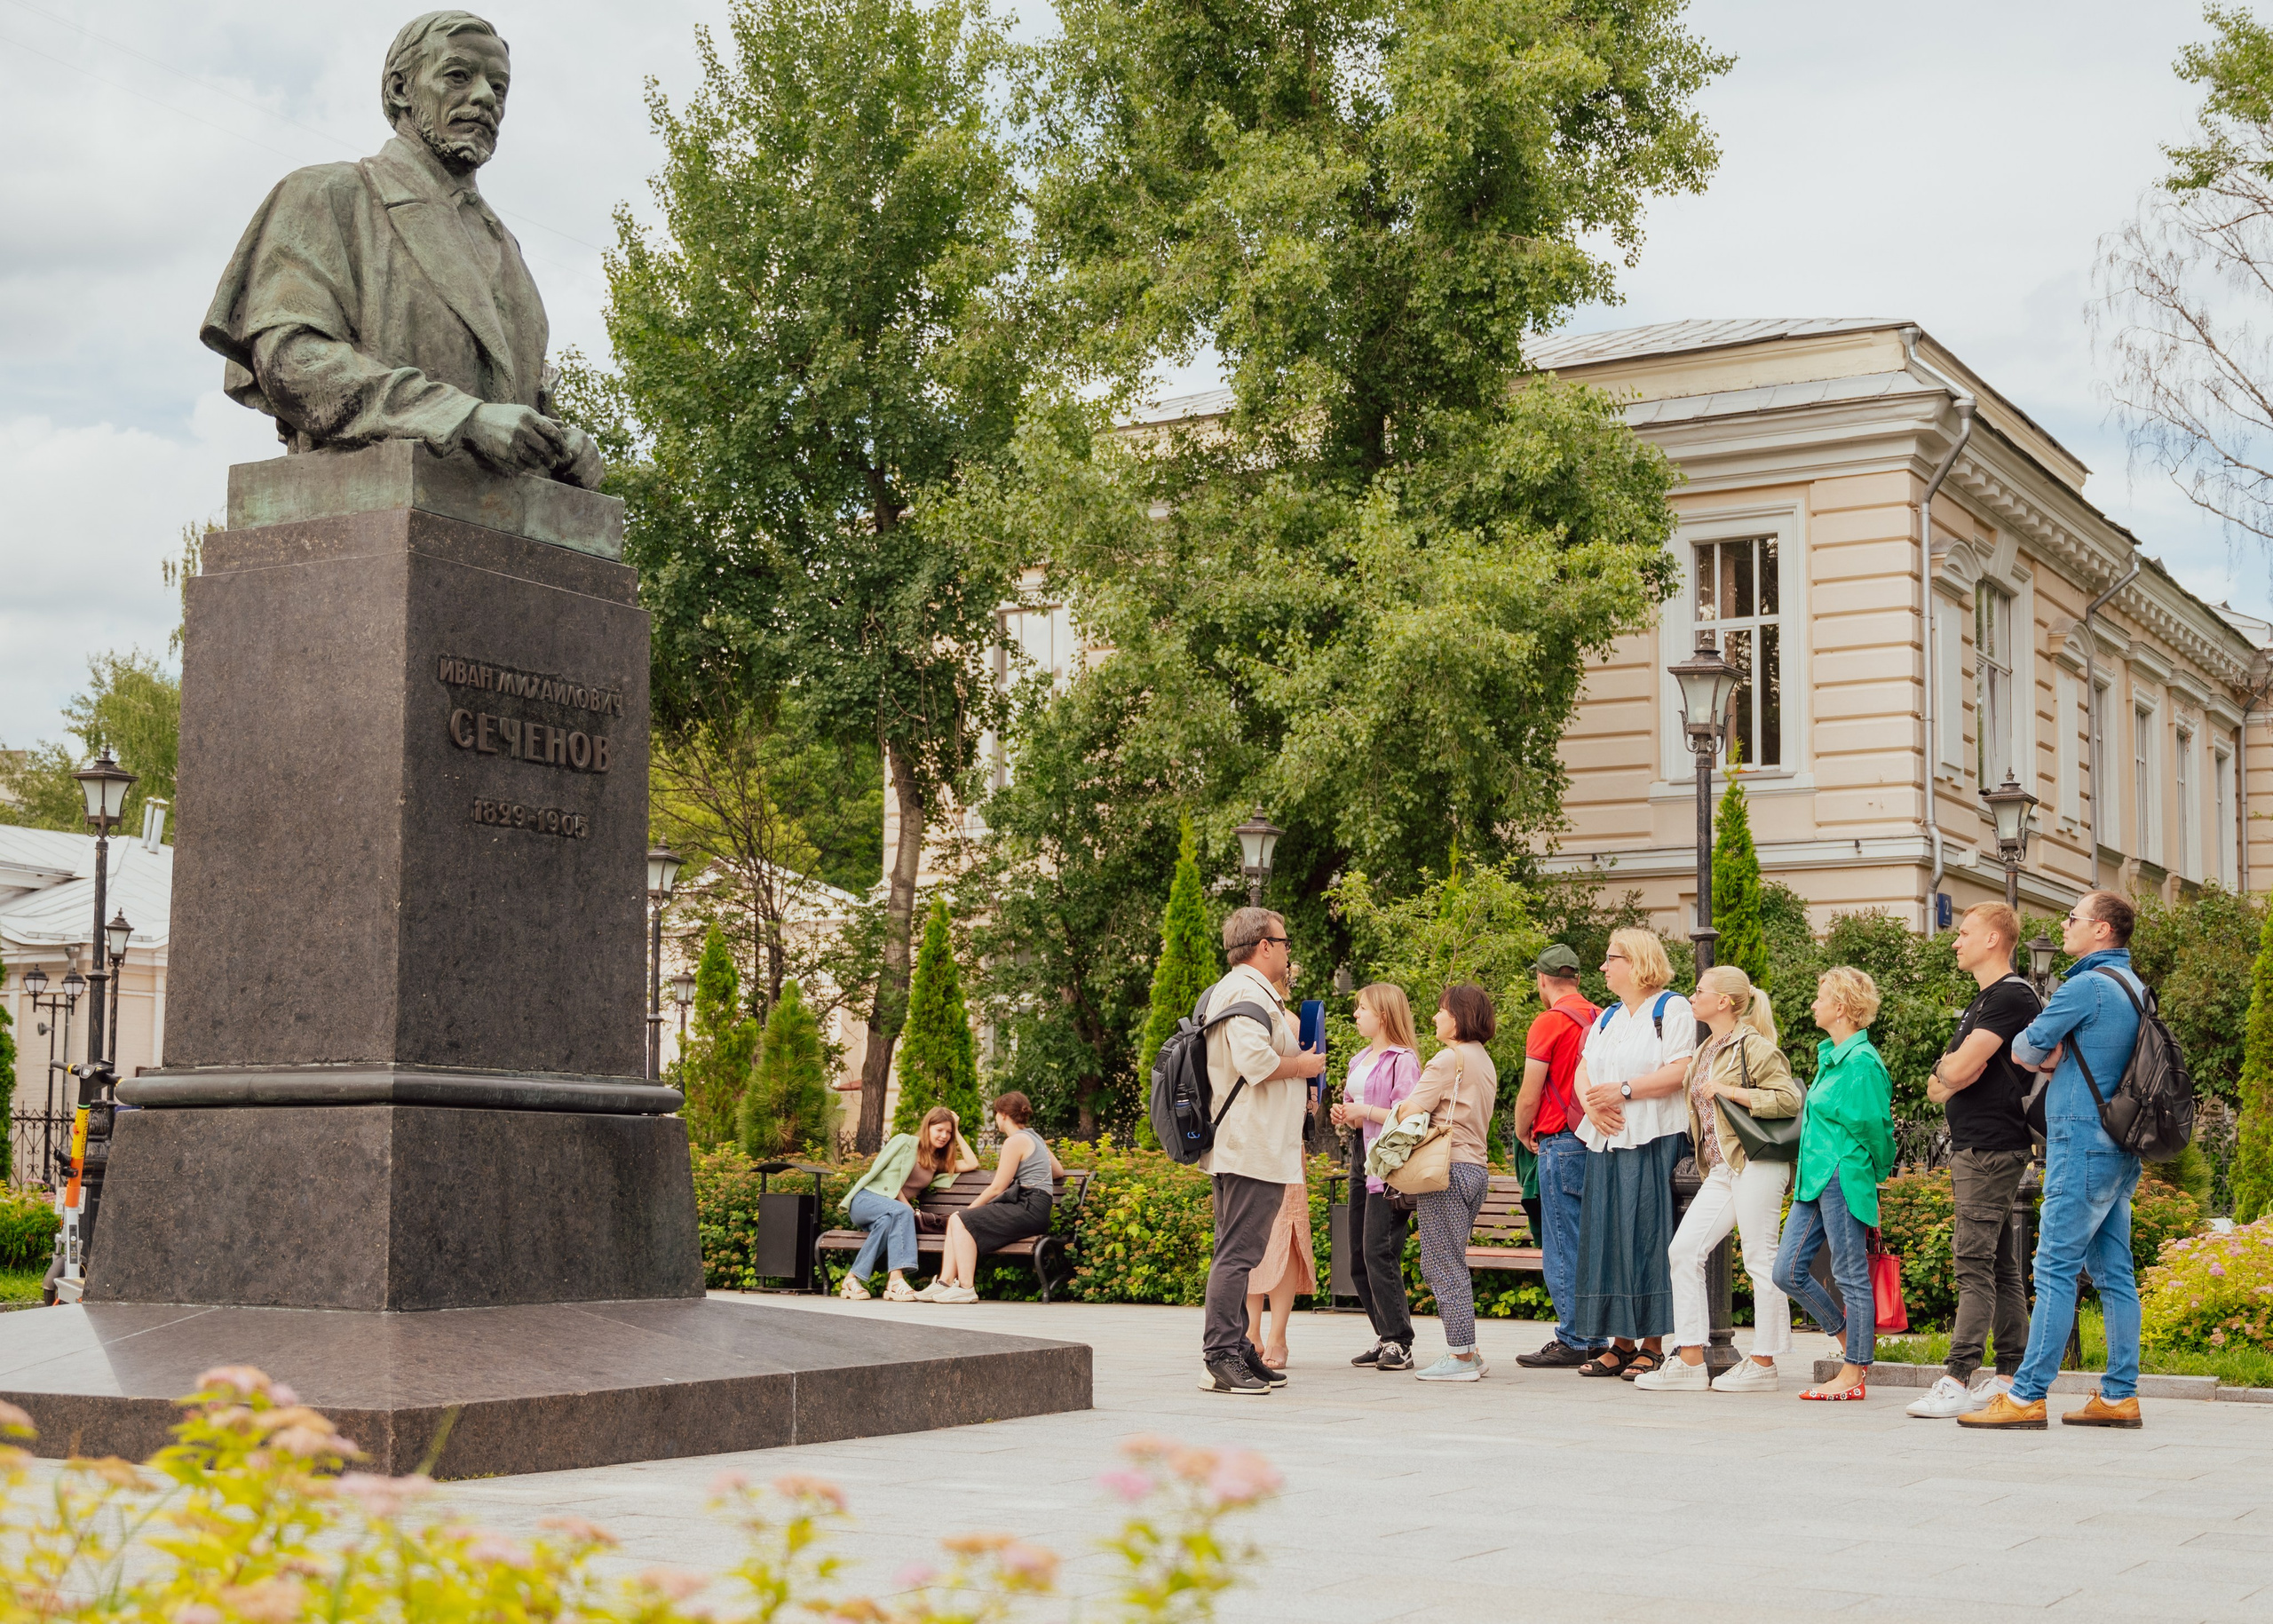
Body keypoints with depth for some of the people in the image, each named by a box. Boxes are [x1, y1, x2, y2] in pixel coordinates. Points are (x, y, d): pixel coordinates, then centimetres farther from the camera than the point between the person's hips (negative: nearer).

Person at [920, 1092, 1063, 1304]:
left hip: (1030, 1209, -10)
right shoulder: (1034, 1138, 21)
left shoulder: (1015, 1141, -8)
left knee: (961, 1221, -17)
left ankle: (966, 1288, -20)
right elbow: (1059, 1172, 28)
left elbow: (997, 1188, -9)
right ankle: (946, 1281, -5)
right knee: (956, 1220, 5)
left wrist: (969, 1209, 2)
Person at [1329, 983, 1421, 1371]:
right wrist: (1344, 1115, 10)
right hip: (1360, 1157, 10)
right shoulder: (1360, 1060, 19)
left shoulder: (1402, 1060, -9)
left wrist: (1364, 1112, -14)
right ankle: (1385, 1338, 14)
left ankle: (1399, 1343, -7)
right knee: (1358, 1258, 8)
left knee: (1379, 1252, -13)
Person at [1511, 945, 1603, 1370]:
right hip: (1598, 1140, 7)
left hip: (1561, 1142, -7)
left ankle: (1572, 1341, -2)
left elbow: (1529, 1097, -9)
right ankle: (1596, 1338, 13)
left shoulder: (1549, 1021, -10)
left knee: (1562, 1247, -3)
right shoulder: (1601, 1019, 10)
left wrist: (1523, 1132, 9)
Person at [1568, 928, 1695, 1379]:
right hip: (1607, 1139, 7)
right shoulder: (1608, 1018, 22)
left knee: (1647, 1234, -8)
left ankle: (1653, 1345, -4)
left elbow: (1680, 1071, -13)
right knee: (1608, 1235, 4)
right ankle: (1621, 1342, 8)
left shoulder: (1672, 1009, -1)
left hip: (1653, 1139, -7)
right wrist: (1591, 1103, -7)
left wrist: (1623, 1091, -17)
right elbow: (1583, 1071, 14)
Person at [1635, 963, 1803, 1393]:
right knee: (1685, 1248, 0)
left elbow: (1790, 1098, -16)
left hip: (1756, 1162, -9)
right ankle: (1690, 1361, 2)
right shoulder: (1707, 1051, 19)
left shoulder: (1753, 1047, -7)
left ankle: (1764, 1364, 5)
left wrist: (1730, 1091, -17)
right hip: (1721, 1169, 9)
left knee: (1760, 1258, -3)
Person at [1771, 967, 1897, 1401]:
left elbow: (1873, 1126, -11)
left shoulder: (1862, 1061, -14)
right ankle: (1853, 1340, 23)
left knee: (1851, 1276, -1)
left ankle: (1854, 1374, 7)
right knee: (1788, 1272, 8)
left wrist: (1876, 1175, 2)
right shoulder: (1830, 1055, 15)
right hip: (1815, 1180, 10)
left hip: (1844, 1179, -10)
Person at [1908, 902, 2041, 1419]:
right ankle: (2012, 1376, 13)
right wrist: (1946, 1077, -6)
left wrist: (1949, 1068, 0)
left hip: (1991, 1148, -10)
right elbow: (1939, 1084, 16)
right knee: (2000, 1265, 10)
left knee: (1974, 1262, -12)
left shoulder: (2011, 996, -12)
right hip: (1976, 1147, 10)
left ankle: (1958, 1381, -14)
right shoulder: (1984, 1000, 20)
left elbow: (1959, 1069, -21)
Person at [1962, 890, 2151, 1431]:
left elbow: (2025, 1049, -7)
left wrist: (2048, 1058, 13)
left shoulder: (2088, 986, -13)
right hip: (2121, 1145, 9)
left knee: (2055, 1270, -9)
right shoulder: (2135, 987, 16)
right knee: (2113, 1273, 9)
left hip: (2083, 1142, -9)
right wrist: (2061, 1056, 3)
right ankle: (2119, 1396, 10)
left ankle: (2027, 1397, -9)